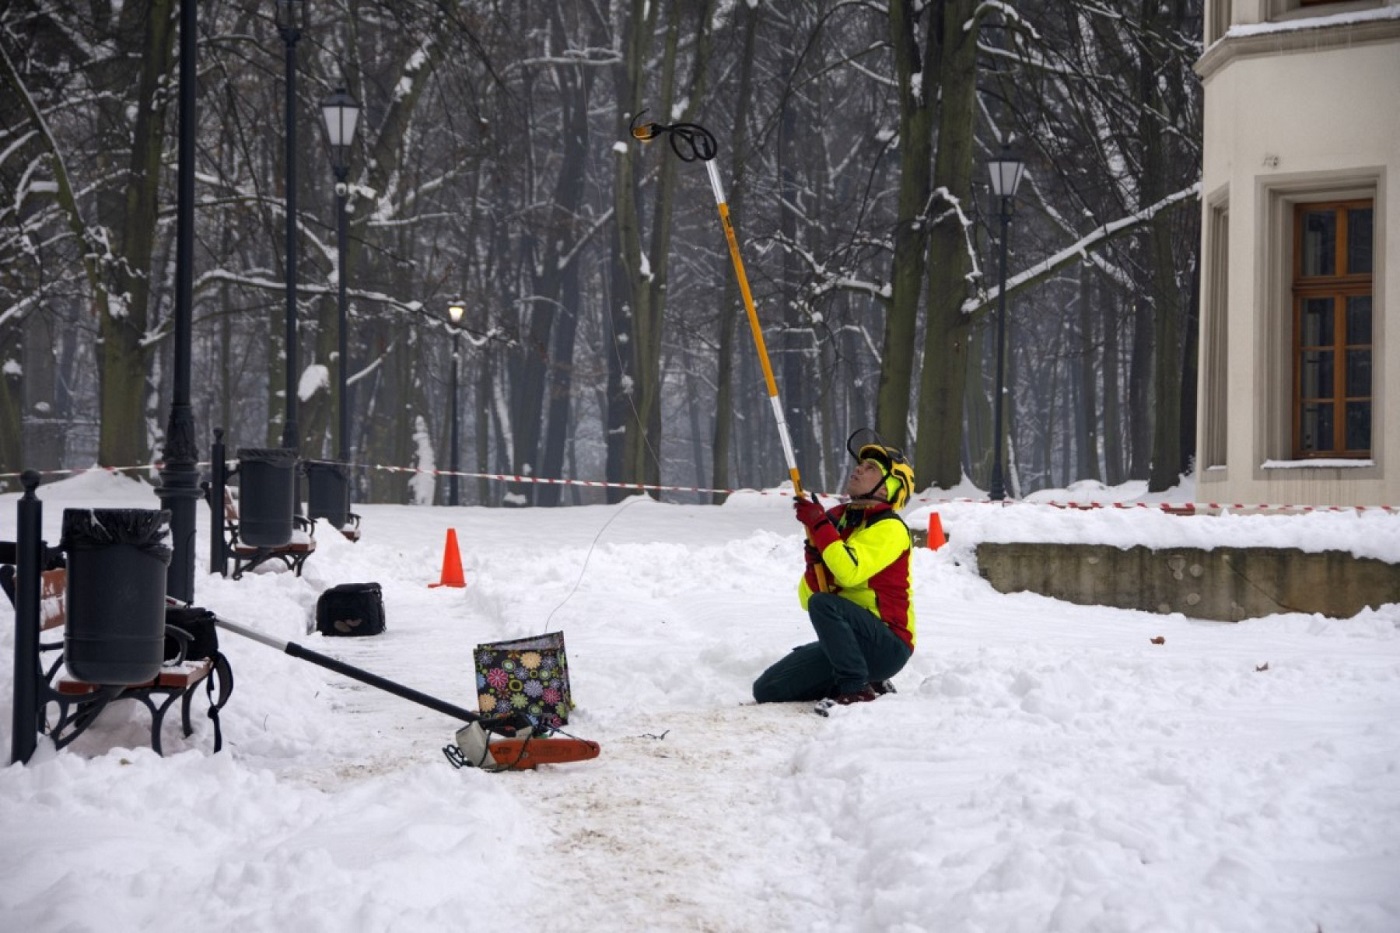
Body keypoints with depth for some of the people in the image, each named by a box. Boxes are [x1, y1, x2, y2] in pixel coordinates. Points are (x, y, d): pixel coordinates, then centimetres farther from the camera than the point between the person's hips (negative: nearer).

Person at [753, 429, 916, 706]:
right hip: (850, 640, 8)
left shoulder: (890, 528, -8)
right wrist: (814, 559, -7)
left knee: (823, 604, -33)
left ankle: (857, 689, -23)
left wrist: (820, 525, -19)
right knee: (767, 690, 1)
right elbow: (807, 598, 11)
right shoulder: (838, 520, 12)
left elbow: (849, 572, -27)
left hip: (887, 648, -8)